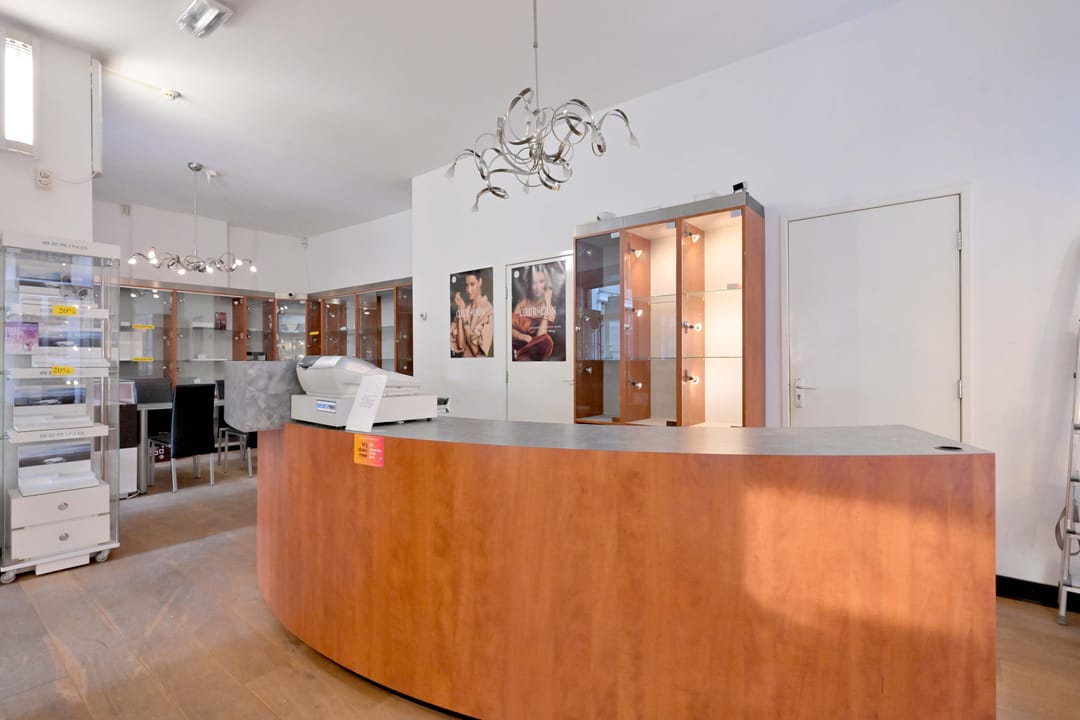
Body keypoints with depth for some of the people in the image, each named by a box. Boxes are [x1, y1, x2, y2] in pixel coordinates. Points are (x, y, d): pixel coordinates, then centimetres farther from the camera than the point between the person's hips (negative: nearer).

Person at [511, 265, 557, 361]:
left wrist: (547, 304, -16)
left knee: (547, 340, -31)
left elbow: (540, 335, -17)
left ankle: (518, 355, -16)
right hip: (520, 345, -1)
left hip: (536, 350, 1)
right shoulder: (522, 304, 4)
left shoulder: (550, 308, -1)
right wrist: (524, 337, -23)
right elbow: (511, 329, -2)